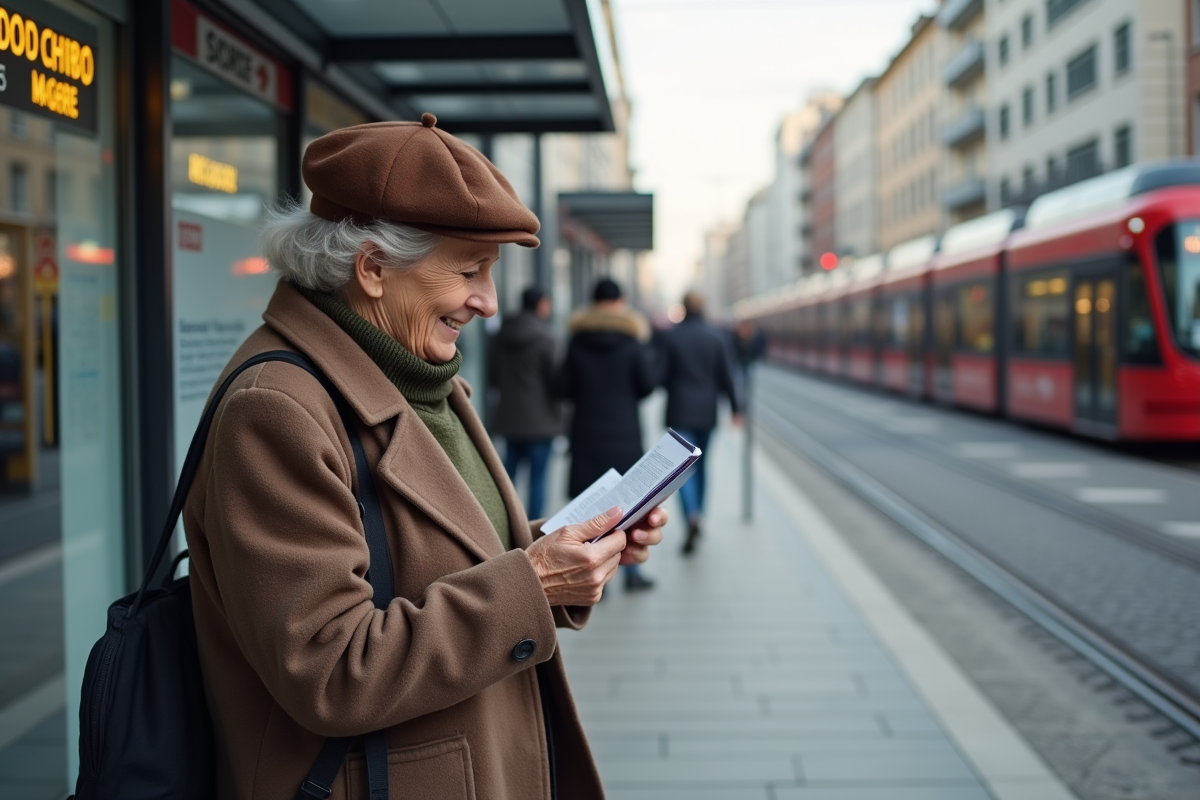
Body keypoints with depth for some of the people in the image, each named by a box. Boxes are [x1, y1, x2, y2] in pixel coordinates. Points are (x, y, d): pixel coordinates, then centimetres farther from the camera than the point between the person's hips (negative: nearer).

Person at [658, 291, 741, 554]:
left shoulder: (670, 336, -5)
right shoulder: (717, 337, 0)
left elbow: (661, 374, -5)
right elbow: (727, 376, -3)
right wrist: (735, 407, 3)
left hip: (680, 411, -3)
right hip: (707, 411, 3)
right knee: (701, 464, 18)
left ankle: (692, 516, -25)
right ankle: (698, 516, 24)